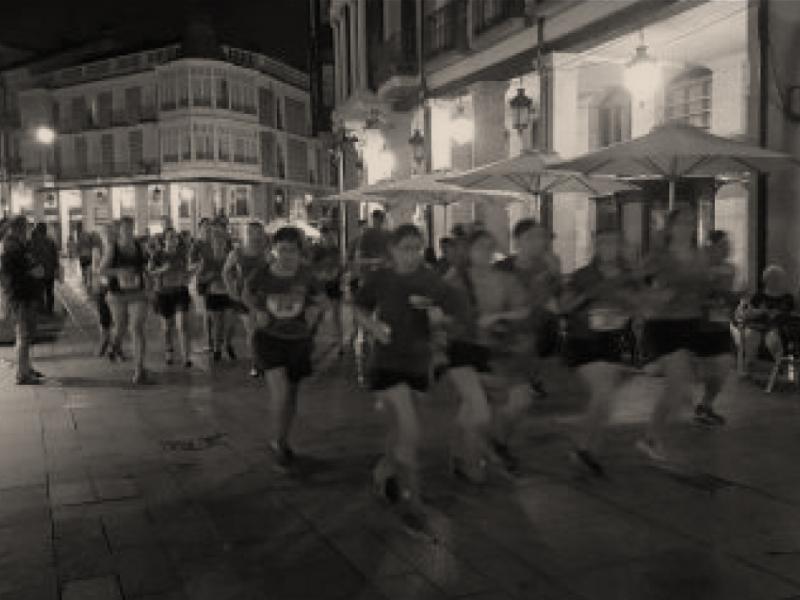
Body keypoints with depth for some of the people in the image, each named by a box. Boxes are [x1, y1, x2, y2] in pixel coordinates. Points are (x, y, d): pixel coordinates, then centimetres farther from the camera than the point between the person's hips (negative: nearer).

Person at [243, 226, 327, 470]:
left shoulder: (306, 276, -7)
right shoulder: (261, 274, -9)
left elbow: (321, 300, 8)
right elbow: (247, 294, 11)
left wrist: (315, 309, -13)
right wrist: (257, 311, -6)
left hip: (298, 340, 2)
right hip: (269, 337, -2)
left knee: (291, 395, 13)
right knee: (280, 390, -19)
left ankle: (282, 442, 37)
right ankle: (277, 443, 4)